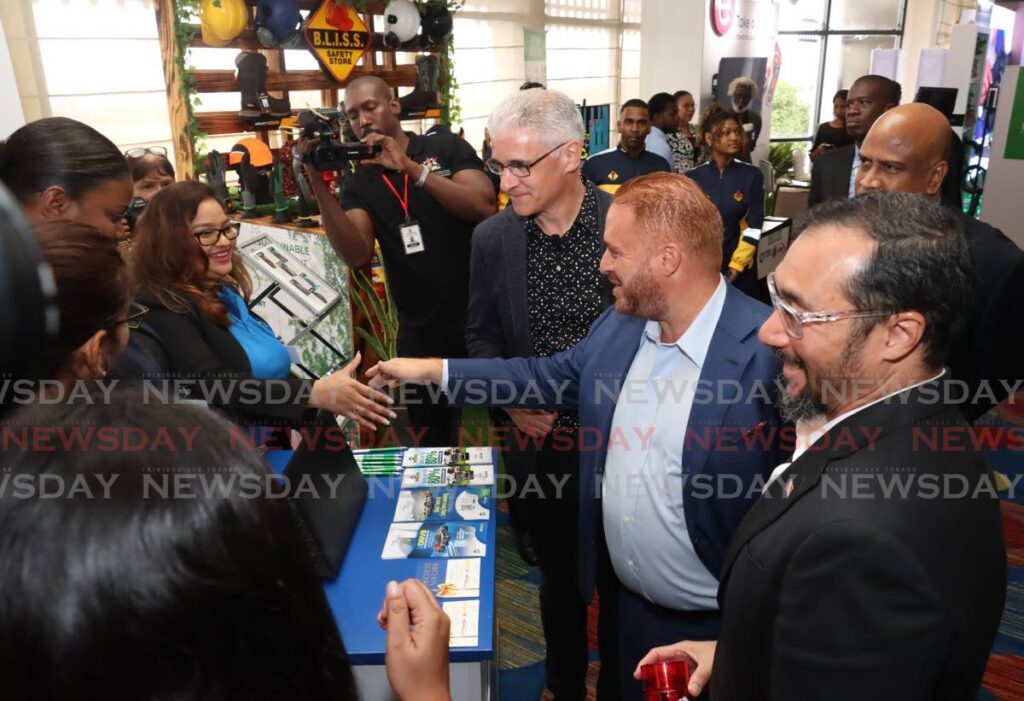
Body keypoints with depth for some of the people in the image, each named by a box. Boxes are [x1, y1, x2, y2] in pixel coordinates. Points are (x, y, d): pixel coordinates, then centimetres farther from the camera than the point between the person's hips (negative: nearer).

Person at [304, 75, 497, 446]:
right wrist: (319, 185, -19)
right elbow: (356, 255, -10)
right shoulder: (358, 183, 6)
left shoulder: (447, 148, -1)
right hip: (420, 334, 3)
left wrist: (411, 167, -22)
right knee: (431, 441, 17)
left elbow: (485, 208, -19)